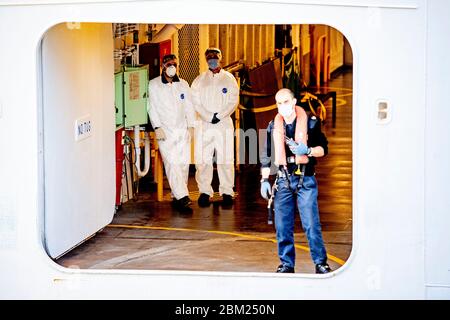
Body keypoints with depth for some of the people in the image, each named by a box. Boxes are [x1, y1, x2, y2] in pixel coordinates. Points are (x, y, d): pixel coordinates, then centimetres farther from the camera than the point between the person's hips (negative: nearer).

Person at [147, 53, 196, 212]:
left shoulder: (183, 84, 14)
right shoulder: (154, 85, 4)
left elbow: (189, 106, 14)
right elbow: (152, 107, 0)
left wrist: (191, 126, 4)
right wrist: (157, 127, -9)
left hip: (182, 129, 4)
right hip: (165, 130, -4)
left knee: (184, 162, 0)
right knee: (171, 163, -15)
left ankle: (177, 195, 11)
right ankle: (182, 197, -20)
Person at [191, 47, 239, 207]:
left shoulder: (229, 79, 10)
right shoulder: (199, 80, 13)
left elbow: (233, 102, 2)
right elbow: (195, 102, 3)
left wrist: (219, 116, -10)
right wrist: (209, 117, -10)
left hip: (224, 124, -1)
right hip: (204, 124, 1)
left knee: (225, 159, -4)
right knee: (202, 159, -3)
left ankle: (227, 191, 3)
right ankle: (204, 191, 5)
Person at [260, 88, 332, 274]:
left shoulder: (310, 123, 0)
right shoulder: (273, 127, 9)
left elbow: (323, 149, 5)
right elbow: (266, 155, 14)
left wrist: (308, 151, -15)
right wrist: (264, 180, 9)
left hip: (305, 180, -3)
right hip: (283, 180, 3)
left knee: (311, 224, -7)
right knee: (282, 226, 3)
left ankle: (320, 263, 4)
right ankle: (287, 264, 14)